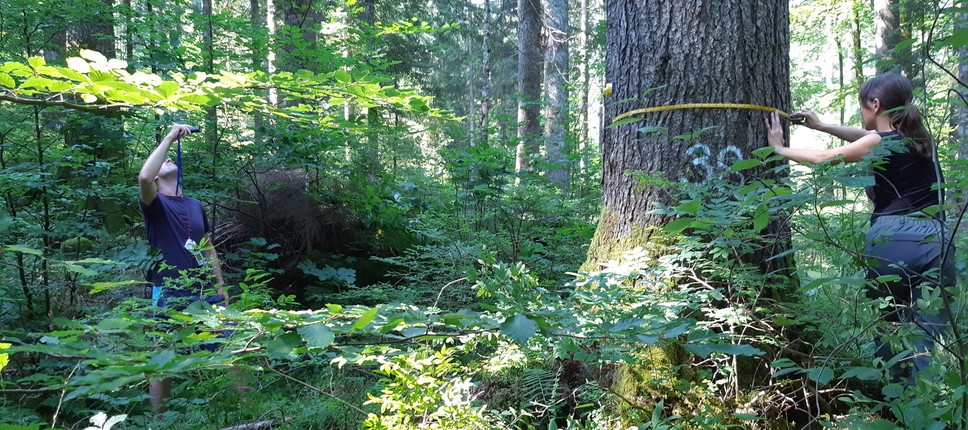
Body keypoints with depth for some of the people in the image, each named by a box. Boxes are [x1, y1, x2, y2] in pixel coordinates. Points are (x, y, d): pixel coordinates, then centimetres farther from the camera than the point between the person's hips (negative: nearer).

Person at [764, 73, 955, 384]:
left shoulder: (879, 144, -3)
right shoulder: (920, 136, 14)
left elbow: (823, 158, 5)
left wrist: (779, 148, 18)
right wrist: (821, 126, 31)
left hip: (890, 241, -4)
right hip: (934, 240, 4)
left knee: (888, 327, 15)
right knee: (924, 336, 1)